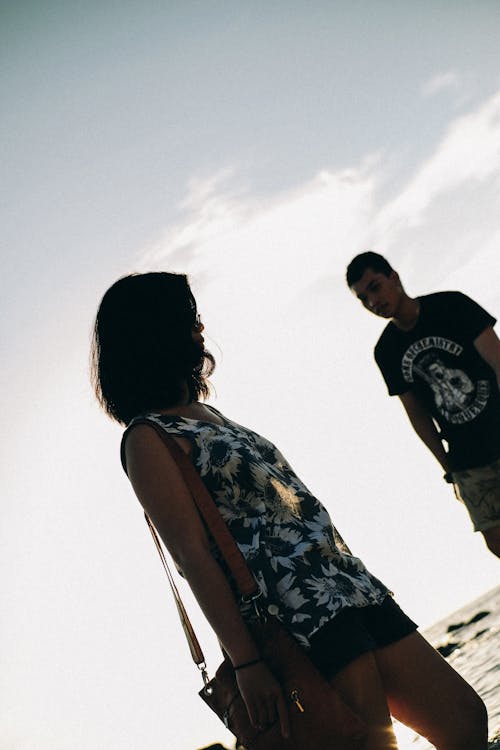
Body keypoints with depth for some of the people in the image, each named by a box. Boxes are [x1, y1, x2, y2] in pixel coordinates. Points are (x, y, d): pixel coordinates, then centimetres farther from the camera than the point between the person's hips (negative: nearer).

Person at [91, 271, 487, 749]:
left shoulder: (206, 413, 19)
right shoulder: (148, 438, -8)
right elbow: (192, 556, -15)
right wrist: (246, 663, -19)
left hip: (347, 584, 9)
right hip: (298, 620, -8)